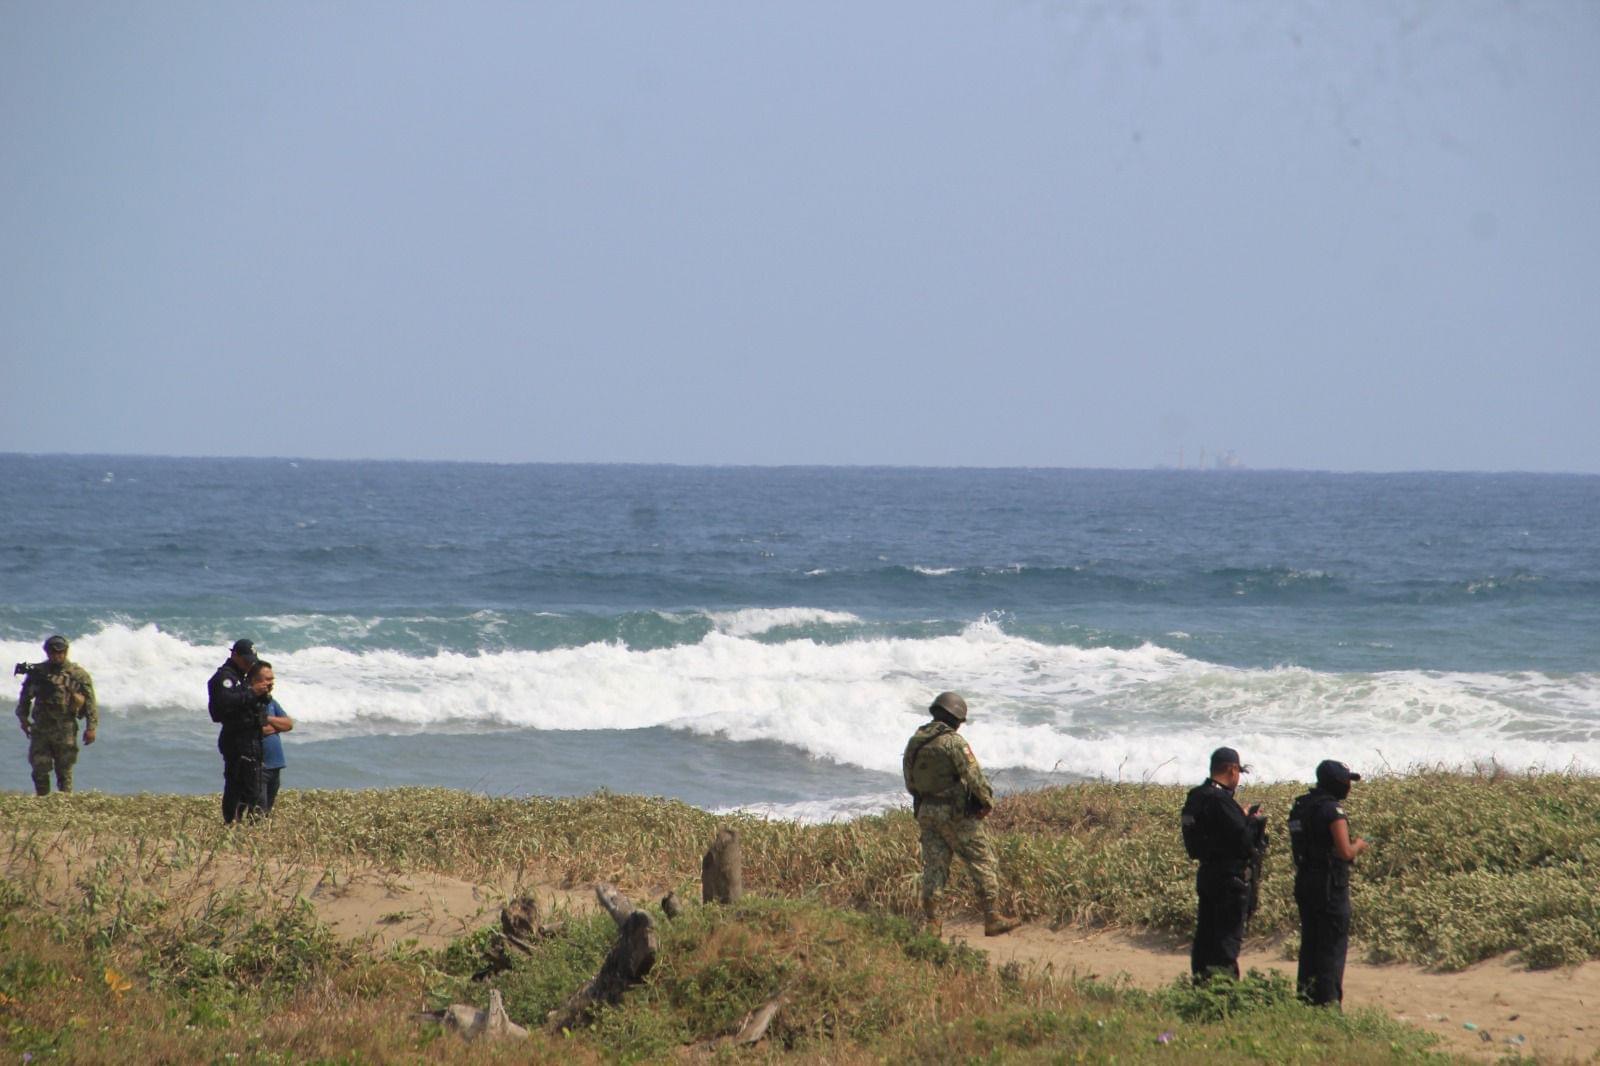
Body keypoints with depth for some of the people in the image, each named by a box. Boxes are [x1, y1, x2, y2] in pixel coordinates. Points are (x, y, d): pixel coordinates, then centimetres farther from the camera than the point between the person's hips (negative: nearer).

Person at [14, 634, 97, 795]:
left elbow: (90, 703, -2)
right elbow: (25, 697, 19)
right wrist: (23, 719, 13)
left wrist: (91, 727, -8)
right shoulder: (37, 672, 7)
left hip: (65, 729, -2)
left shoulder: (78, 674, -1)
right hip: (40, 728, 2)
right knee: (40, 770, 0)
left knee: (64, 771, 1)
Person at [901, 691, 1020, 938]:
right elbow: (974, 775, -17)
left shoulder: (914, 742, 7)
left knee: (934, 866, 9)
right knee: (981, 862, 2)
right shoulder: (953, 741, -15)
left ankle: (930, 923, 6)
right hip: (957, 813, -6)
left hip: (926, 813, 6)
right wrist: (988, 801, -3)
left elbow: (910, 783, 13)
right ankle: (993, 918, 1)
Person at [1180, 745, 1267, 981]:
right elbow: (1242, 842, -22)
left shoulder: (1196, 797, 10)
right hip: (1229, 879, -10)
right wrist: (1256, 822, -4)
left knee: (1206, 935, 14)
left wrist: (1245, 819, 12)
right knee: (1228, 936, -6)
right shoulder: (1221, 800, -20)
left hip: (1207, 873, 10)